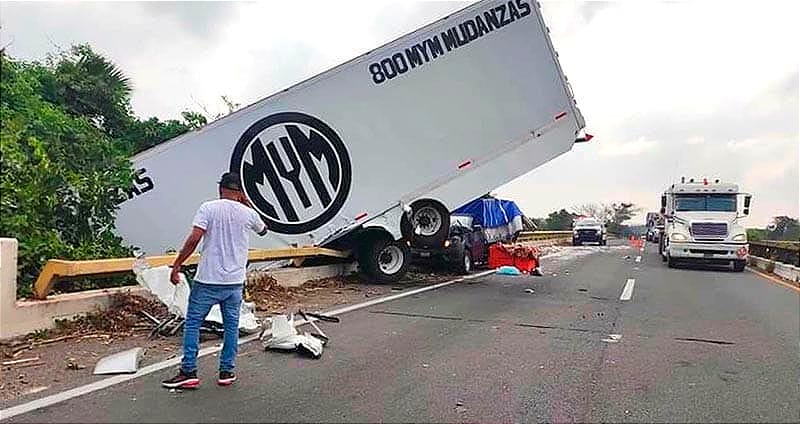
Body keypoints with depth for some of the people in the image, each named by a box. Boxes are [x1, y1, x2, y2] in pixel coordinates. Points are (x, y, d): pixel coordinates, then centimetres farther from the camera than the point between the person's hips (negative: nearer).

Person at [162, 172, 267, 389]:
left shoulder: (208, 208, -6)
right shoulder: (247, 213, 2)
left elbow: (194, 238, -16)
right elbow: (263, 230, 24)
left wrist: (177, 265, -8)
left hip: (207, 280, -3)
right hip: (235, 281, 3)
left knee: (192, 323, 9)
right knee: (231, 326, 12)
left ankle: (189, 372, 10)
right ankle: (226, 372, 18)